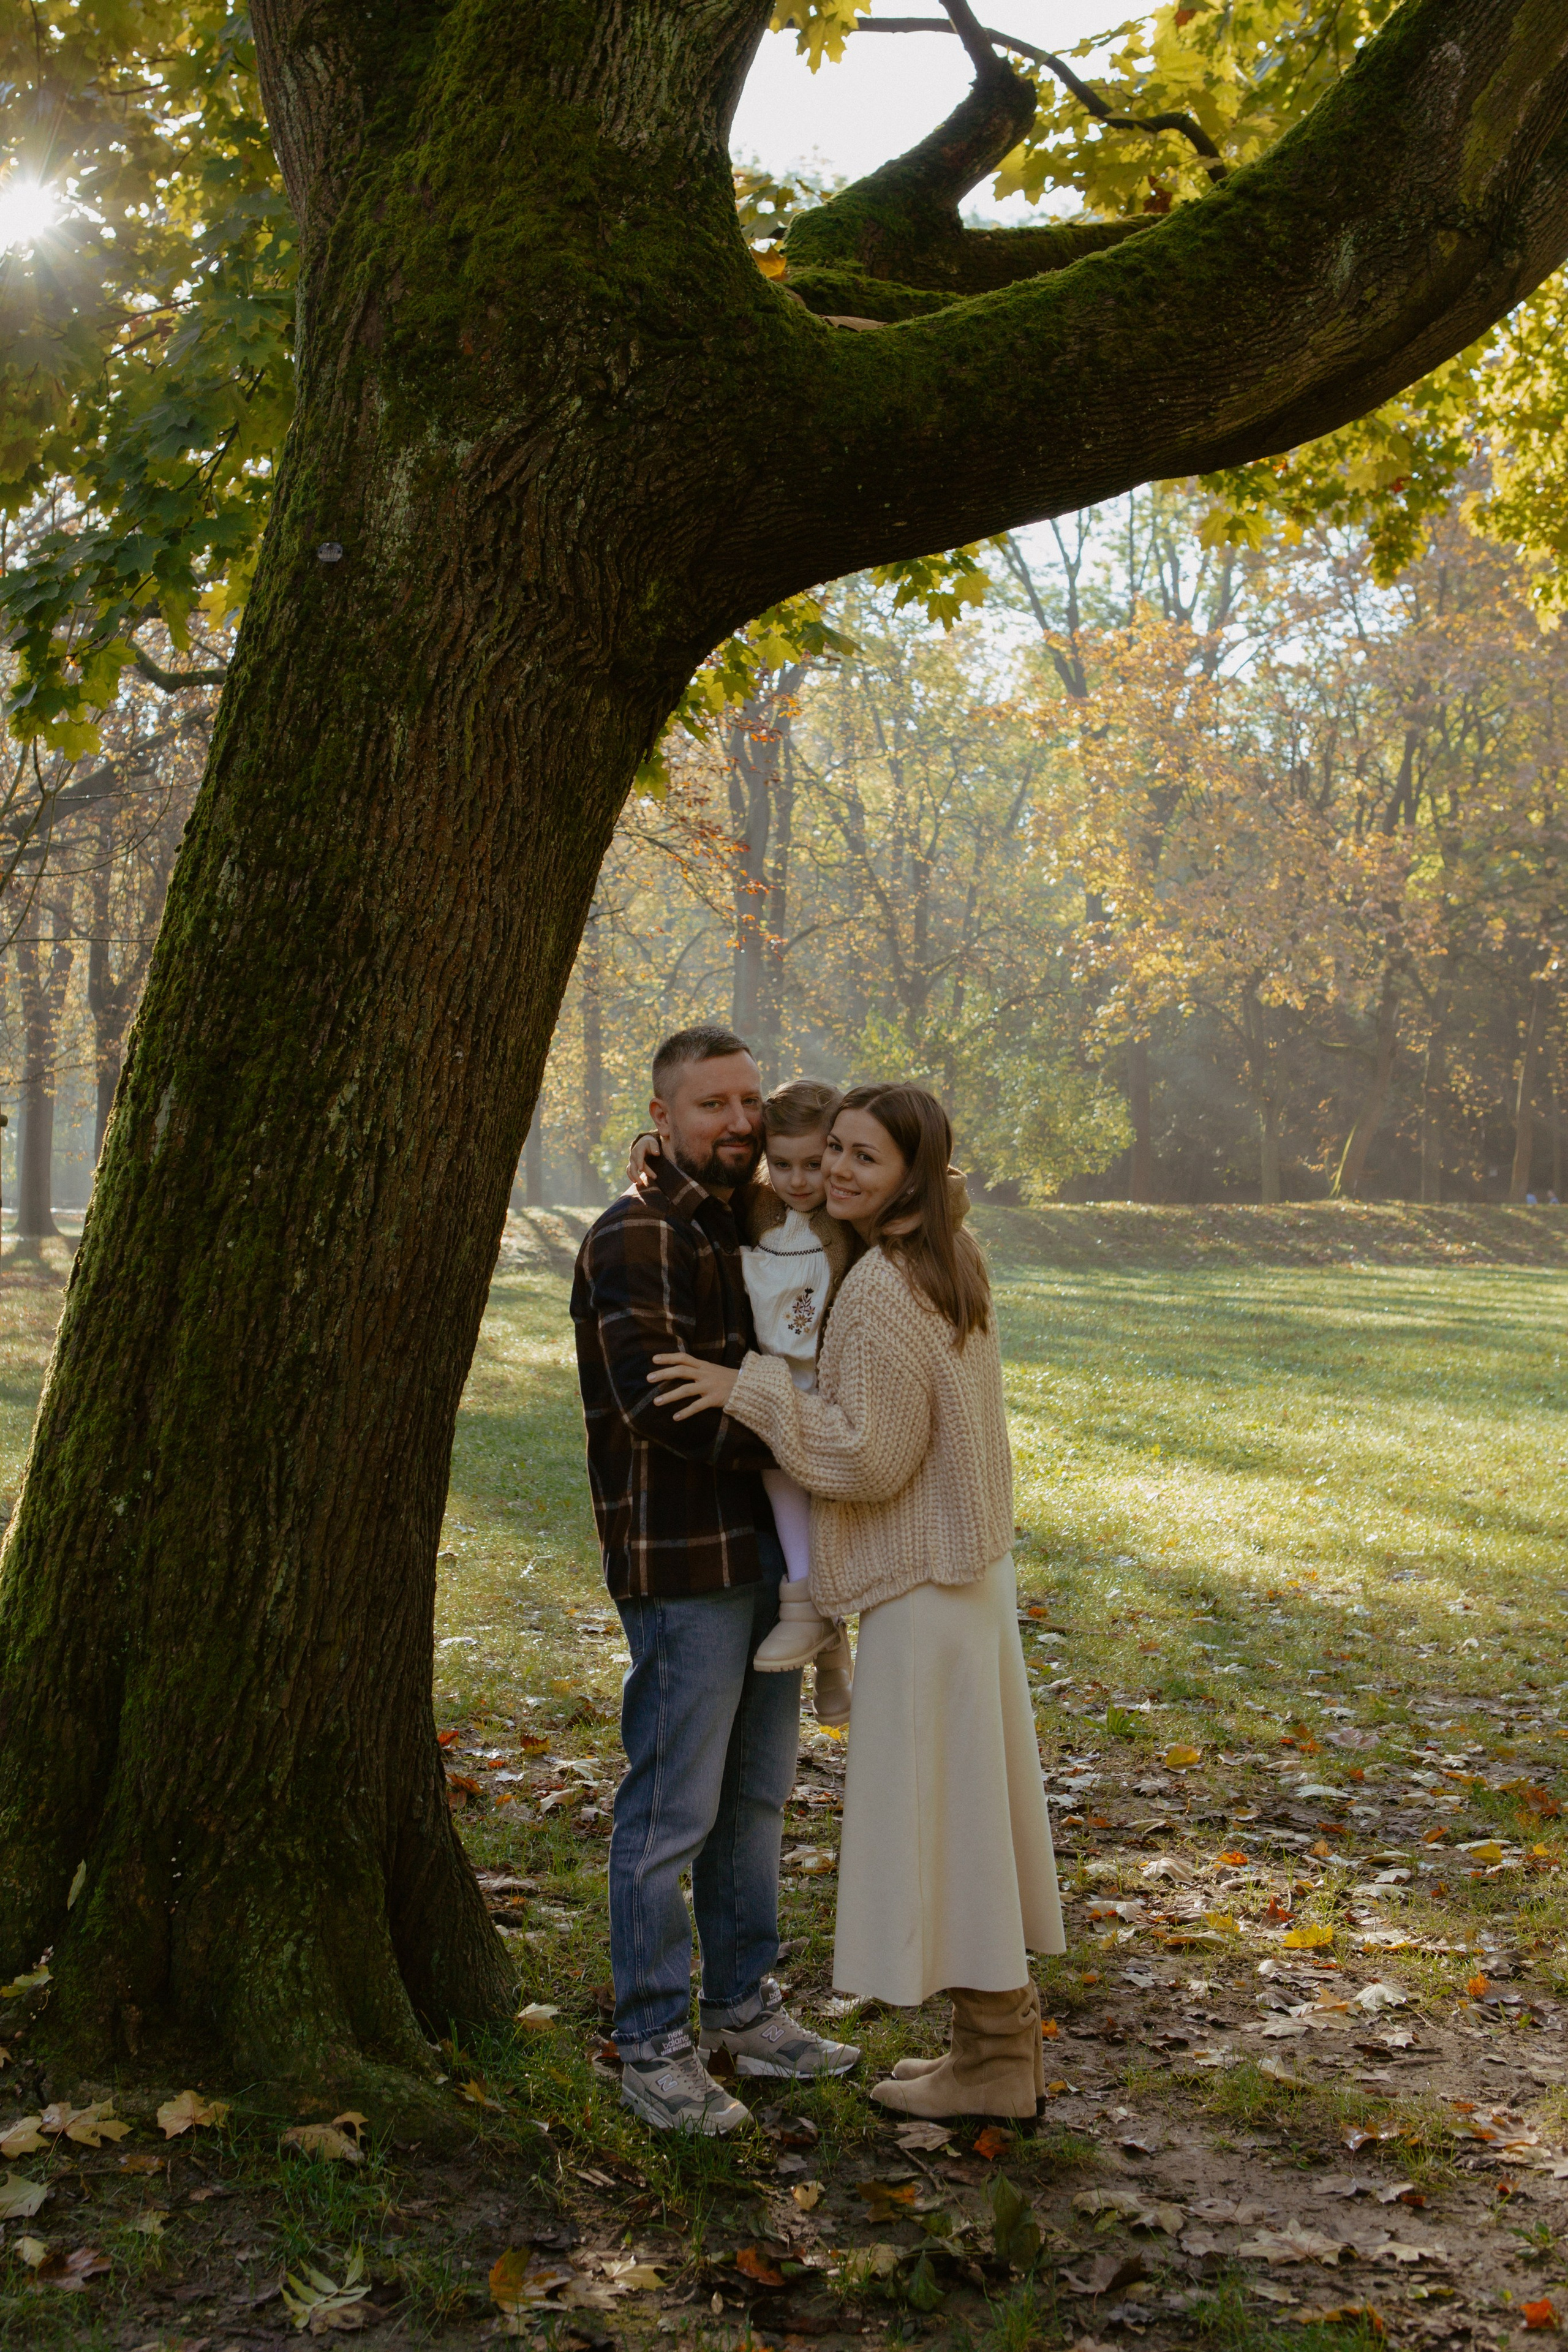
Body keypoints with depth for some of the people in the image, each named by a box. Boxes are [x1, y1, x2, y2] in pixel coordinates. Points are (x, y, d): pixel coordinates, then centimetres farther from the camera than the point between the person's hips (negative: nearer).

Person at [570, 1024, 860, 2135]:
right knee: (673, 1812, -1)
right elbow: (664, 1405, -23)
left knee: (757, 1797, 17)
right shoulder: (634, 1240, -13)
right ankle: (656, 2044, 11)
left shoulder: (751, 1230, 15)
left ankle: (746, 2008, 30)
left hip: (766, 1552, 9)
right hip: (682, 1565, -9)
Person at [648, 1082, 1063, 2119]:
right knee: (974, 1799, 16)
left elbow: (871, 1457, -23)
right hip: (972, 1562, 10)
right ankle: (1009, 2032, 27)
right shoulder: (952, 1255, 7)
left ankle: (991, 2058, 12)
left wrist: (749, 1391, -19)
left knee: (936, 1806, 1)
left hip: (924, 1583, -10)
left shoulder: (885, 1290, -22)